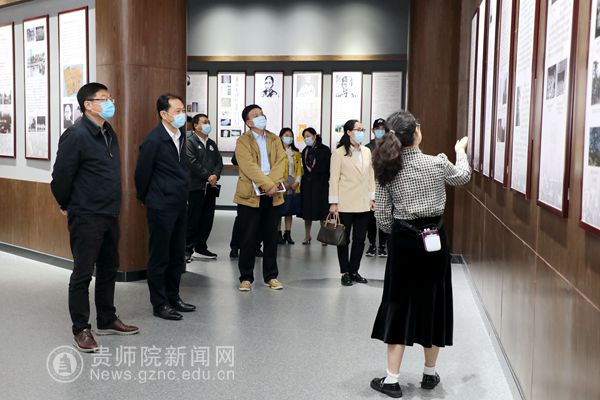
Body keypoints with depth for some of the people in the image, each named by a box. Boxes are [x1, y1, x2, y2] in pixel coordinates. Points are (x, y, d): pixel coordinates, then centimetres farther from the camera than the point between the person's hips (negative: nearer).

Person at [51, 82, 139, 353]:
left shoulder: (109, 134, 10)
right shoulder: (76, 135, -15)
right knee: (83, 273, 1)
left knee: (108, 269, 16)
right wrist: (67, 206, -2)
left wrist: (112, 204, 17)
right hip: (86, 218, -8)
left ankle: (107, 320, 30)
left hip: (109, 216, 8)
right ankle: (81, 330, 13)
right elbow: (61, 175, -14)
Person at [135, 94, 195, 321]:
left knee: (177, 255, 15)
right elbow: (142, 174, -9)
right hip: (161, 207, -8)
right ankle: (159, 304, 13)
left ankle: (173, 298, 28)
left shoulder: (181, 135, 7)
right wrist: (146, 200, 4)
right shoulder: (154, 140, -16)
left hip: (179, 204, 8)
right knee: (159, 257, 3)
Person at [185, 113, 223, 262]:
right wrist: (208, 176, -15)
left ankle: (201, 247, 19)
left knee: (208, 219, 8)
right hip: (196, 186, -7)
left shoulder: (212, 143, 19)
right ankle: (188, 249, 3)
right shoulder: (190, 142, -3)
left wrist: (215, 175, -8)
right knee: (193, 219, -4)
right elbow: (192, 162, -14)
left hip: (211, 187, 7)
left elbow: (219, 162, 11)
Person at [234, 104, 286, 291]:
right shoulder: (243, 141, -2)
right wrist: (268, 185, -22)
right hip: (250, 196, -4)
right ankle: (246, 277, 12)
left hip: (273, 196, 4)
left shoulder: (275, 139, 13)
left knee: (271, 237, 10)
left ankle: (271, 276, 20)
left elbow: (281, 162, -1)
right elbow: (250, 167, -15)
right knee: (248, 238, 1)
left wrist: (274, 183, -17)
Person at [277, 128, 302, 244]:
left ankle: (288, 234, 14)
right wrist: (283, 182, -15)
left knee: (290, 210, 8)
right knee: (279, 210, -2)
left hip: (294, 185, 5)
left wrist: (297, 181, -4)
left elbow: (299, 168, 10)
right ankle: (278, 234, 4)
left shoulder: (296, 152, 15)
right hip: (281, 185, -5)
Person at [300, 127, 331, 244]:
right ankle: (307, 236, 13)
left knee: (322, 210, -1)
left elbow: (328, 167, -6)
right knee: (307, 210, 4)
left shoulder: (324, 150, -4)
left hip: (321, 183, -4)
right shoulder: (305, 151, 12)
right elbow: (304, 167, 14)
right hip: (307, 183, 5)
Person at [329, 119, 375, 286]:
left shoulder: (367, 152, 8)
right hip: (346, 204, -4)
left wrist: (372, 197, 9)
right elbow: (334, 179, -6)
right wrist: (333, 202, -10)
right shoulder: (339, 153, -5)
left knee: (360, 240, 9)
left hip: (363, 203, 5)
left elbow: (371, 176, 12)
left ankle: (354, 271, 21)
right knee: (344, 239, 6)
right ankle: (345, 273, 15)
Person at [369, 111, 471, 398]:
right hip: (434, 239, -1)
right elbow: (463, 177, 14)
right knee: (432, 303, 13)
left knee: (399, 305, 9)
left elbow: (382, 217, -2)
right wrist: (460, 151, 32)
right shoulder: (437, 163, -9)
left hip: (403, 241, 1)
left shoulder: (387, 170, -4)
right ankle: (429, 374, 27)